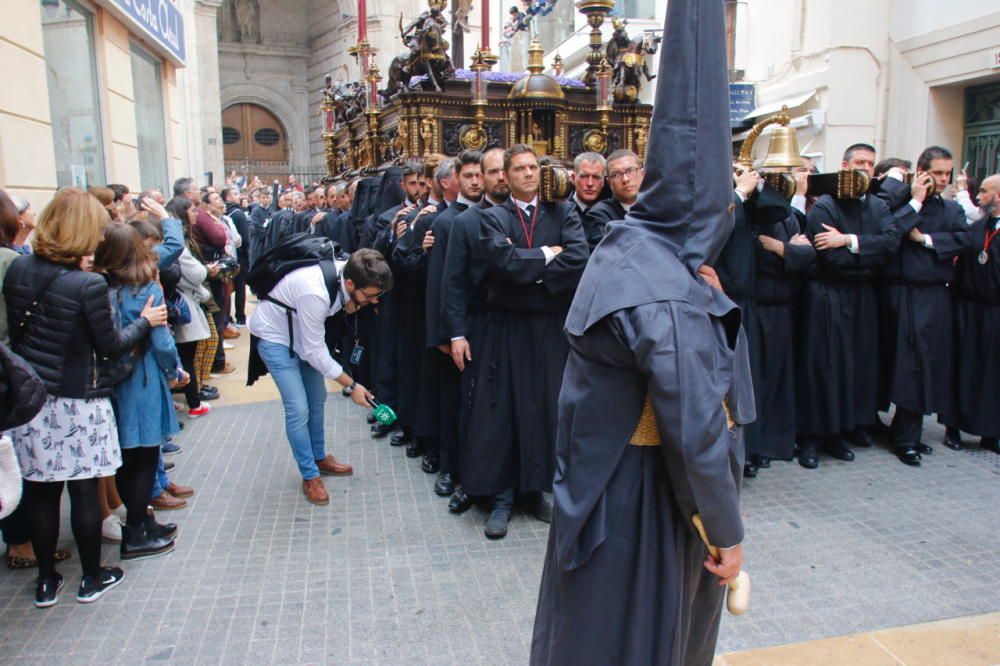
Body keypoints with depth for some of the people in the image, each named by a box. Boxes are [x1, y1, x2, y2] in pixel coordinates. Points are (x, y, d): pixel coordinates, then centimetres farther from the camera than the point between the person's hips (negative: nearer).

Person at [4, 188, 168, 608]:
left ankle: (46, 581, 28)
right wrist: (145, 321, 4)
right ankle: (92, 578, 24)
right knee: (84, 490, 9)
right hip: (77, 402, -5)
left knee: (41, 492, 14)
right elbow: (110, 346, -10)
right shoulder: (88, 285, -19)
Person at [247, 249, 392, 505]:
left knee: (317, 399, 14)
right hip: (274, 335, -7)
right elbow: (314, 352, -28)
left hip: (301, 329, 7)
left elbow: (345, 308, 1)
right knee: (298, 409, -9)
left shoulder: (347, 273, -20)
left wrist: (352, 304, -23)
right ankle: (310, 476, 7)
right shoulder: (315, 293, -40)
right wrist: (351, 385, -21)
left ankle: (319, 457, 32)